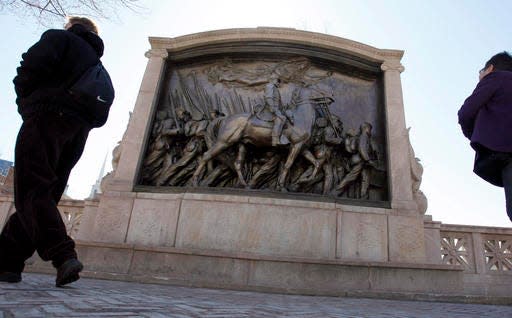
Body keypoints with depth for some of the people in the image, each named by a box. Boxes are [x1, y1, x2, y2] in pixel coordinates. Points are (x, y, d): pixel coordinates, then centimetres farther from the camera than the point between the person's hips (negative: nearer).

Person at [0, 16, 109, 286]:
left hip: (48, 117, -7)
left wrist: (24, 100, 8)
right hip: (79, 131, 7)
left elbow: (34, 64, -8)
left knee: (31, 191, -14)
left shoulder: (61, 37, 12)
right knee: (44, 195, 5)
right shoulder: (96, 62, 31)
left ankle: (63, 256, -29)